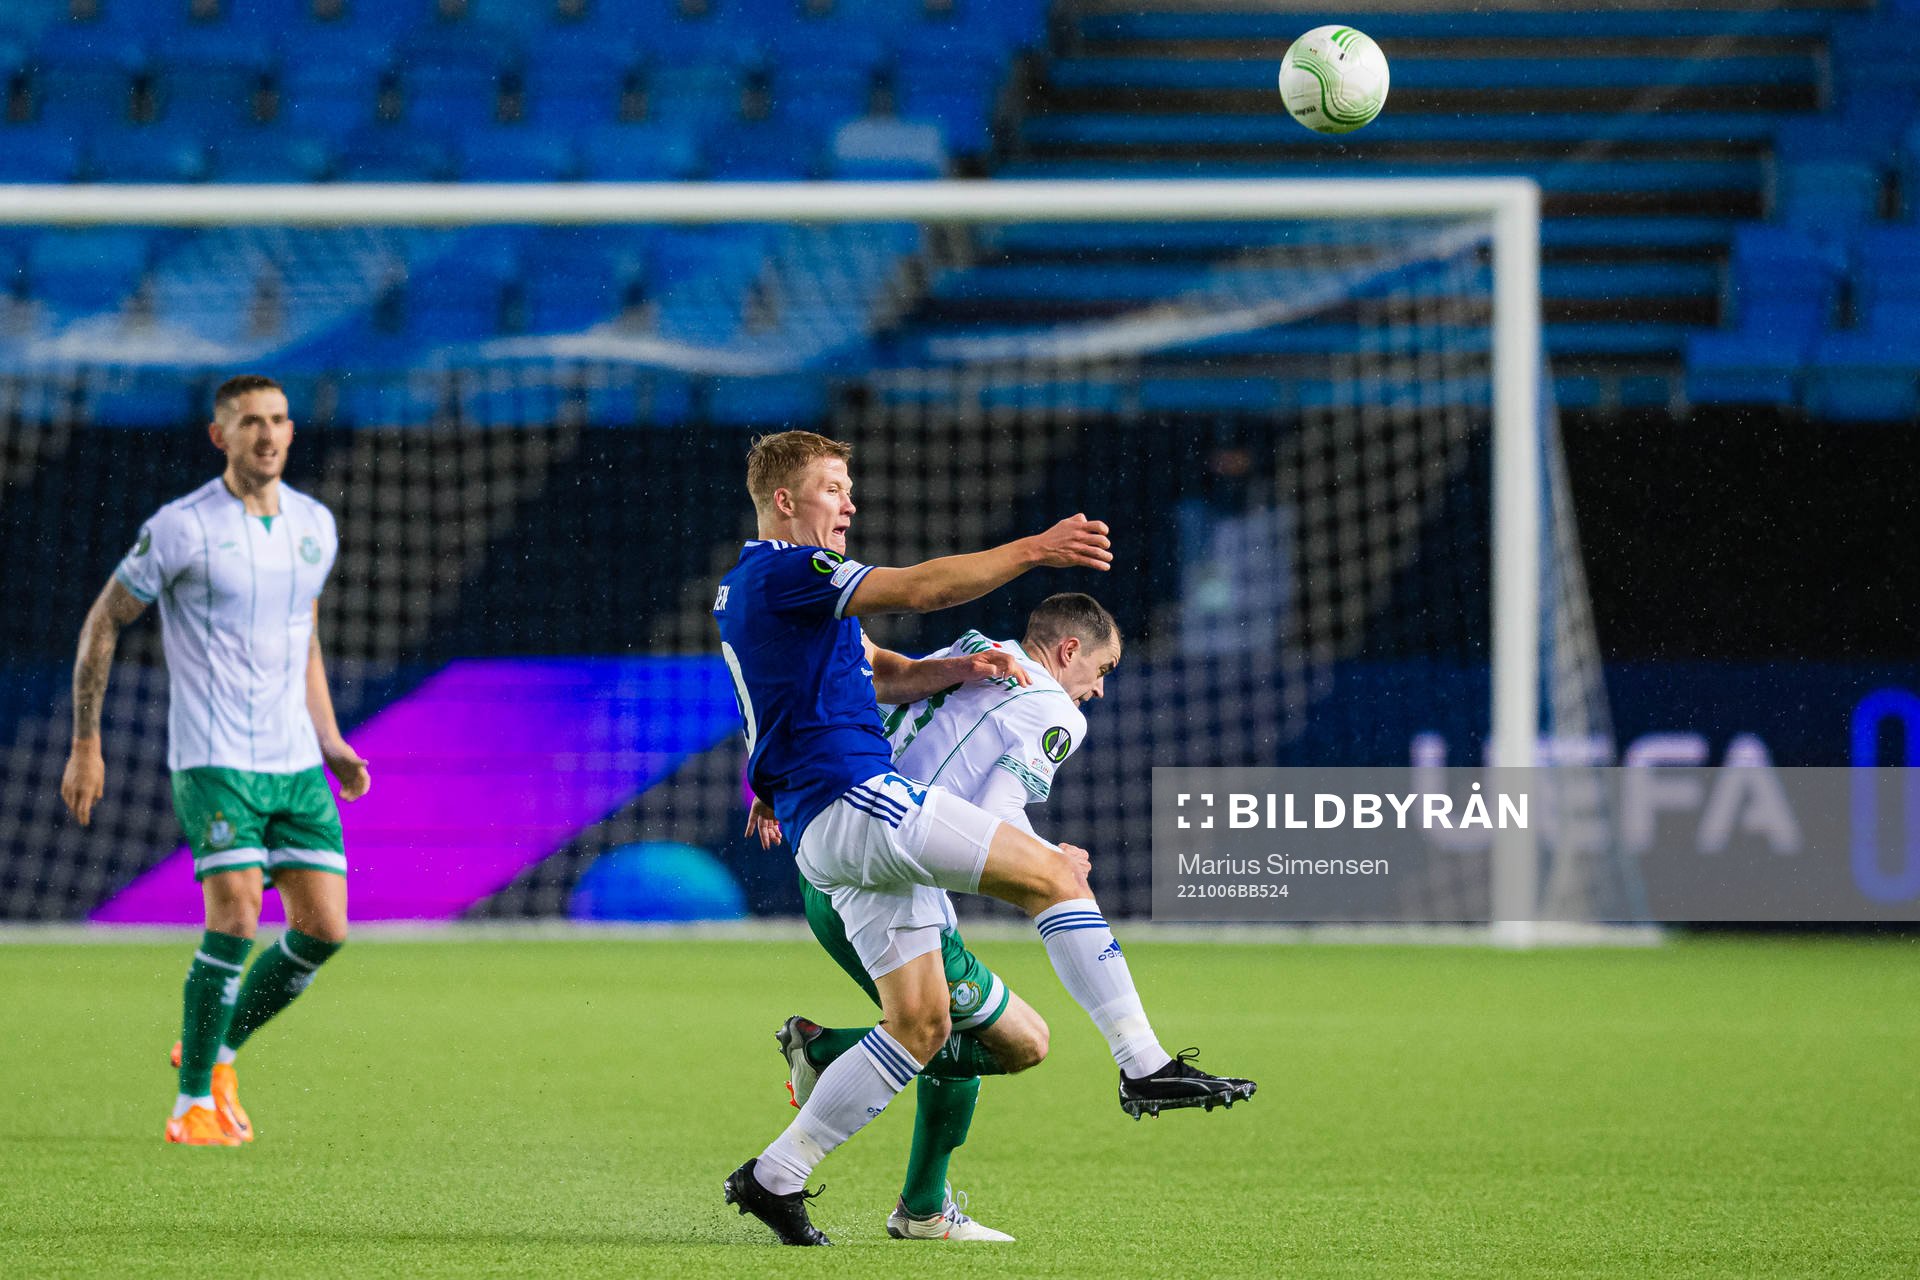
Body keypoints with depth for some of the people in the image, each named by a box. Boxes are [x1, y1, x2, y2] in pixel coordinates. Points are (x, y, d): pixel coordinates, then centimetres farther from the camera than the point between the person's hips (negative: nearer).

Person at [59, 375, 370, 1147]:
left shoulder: (314, 526, 10)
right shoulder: (182, 528, -8)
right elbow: (103, 623, 0)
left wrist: (330, 743, 16)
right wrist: (85, 746, -3)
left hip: (295, 764, 6)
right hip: (213, 761, -6)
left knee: (324, 929, -1)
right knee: (235, 922, -17)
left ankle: (215, 1050, 22)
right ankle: (194, 1105, -3)